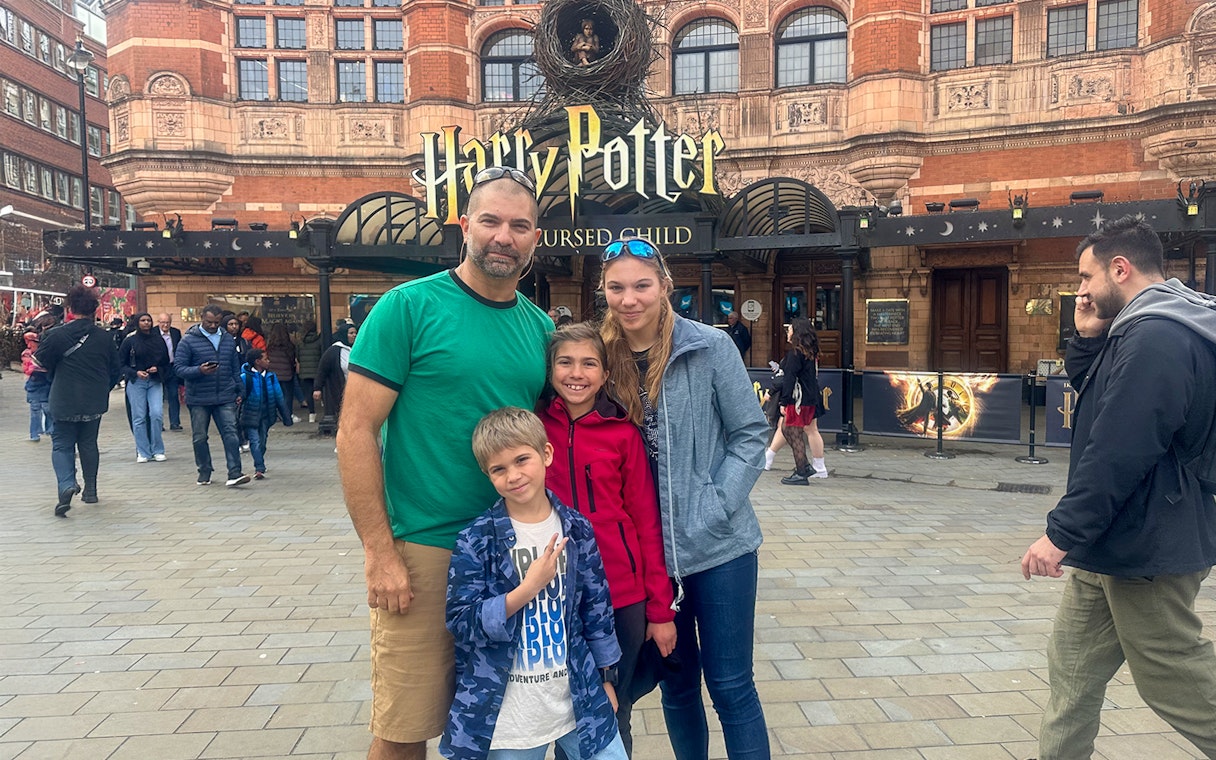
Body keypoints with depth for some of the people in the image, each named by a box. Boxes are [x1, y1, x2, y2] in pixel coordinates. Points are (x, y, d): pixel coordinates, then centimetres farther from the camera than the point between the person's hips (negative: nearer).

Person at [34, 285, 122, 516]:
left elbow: (41, 363, -3)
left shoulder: (57, 335, -11)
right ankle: (90, 490, 22)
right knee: (89, 443, 17)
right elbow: (116, 371, 6)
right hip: (95, 402, 3)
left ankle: (66, 485, -17)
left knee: (62, 445, 6)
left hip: (65, 402, -3)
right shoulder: (103, 337, -1)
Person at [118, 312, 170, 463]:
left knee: (156, 414, -9)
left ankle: (157, 450, 4)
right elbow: (121, 363, 2)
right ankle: (143, 452, 9)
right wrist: (135, 373, -12)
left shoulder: (158, 340, 6)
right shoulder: (130, 341, -1)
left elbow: (166, 362, 13)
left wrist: (158, 369, -6)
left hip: (155, 382, 1)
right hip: (135, 382, -1)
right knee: (139, 417, 0)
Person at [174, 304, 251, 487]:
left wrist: (238, 391, 14)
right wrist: (199, 370, -22)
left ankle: (234, 474, -10)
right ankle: (204, 472, 23)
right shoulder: (189, 340, -2)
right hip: (198, 399, -2)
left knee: (230, 434, -8)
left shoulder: (228, 339, 11)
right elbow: (178, 367, -5)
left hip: (225, 398, 2)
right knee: (199, 438, 8)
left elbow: (235, 367, 17)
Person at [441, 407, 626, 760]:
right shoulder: (476, 540, -12)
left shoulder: (576, 529, -3)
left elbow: (597, 607, 6)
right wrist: (527, 589, -23)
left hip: (579, 697, 3)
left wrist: (606, 677, 11)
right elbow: (460, 623, -12)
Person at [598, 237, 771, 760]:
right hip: (648, 550, 3)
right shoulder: (606, 358, 0)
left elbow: (750, 434, -6)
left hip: (718, 543, -3)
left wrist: (717, 507, -13)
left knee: (730, 685, 5)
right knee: (676, 685, 17)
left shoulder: (710, 347, -9)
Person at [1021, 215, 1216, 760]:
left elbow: (1118, 453, -28)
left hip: (1144, 548, -10)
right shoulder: (1140, 330, 11)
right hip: (1115, 543, 10)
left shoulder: (1155, 337, -22)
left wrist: (1062, 533, -22)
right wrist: (1089, 337, 4)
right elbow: (1087, 390, 21)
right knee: (1073, 667, 15)